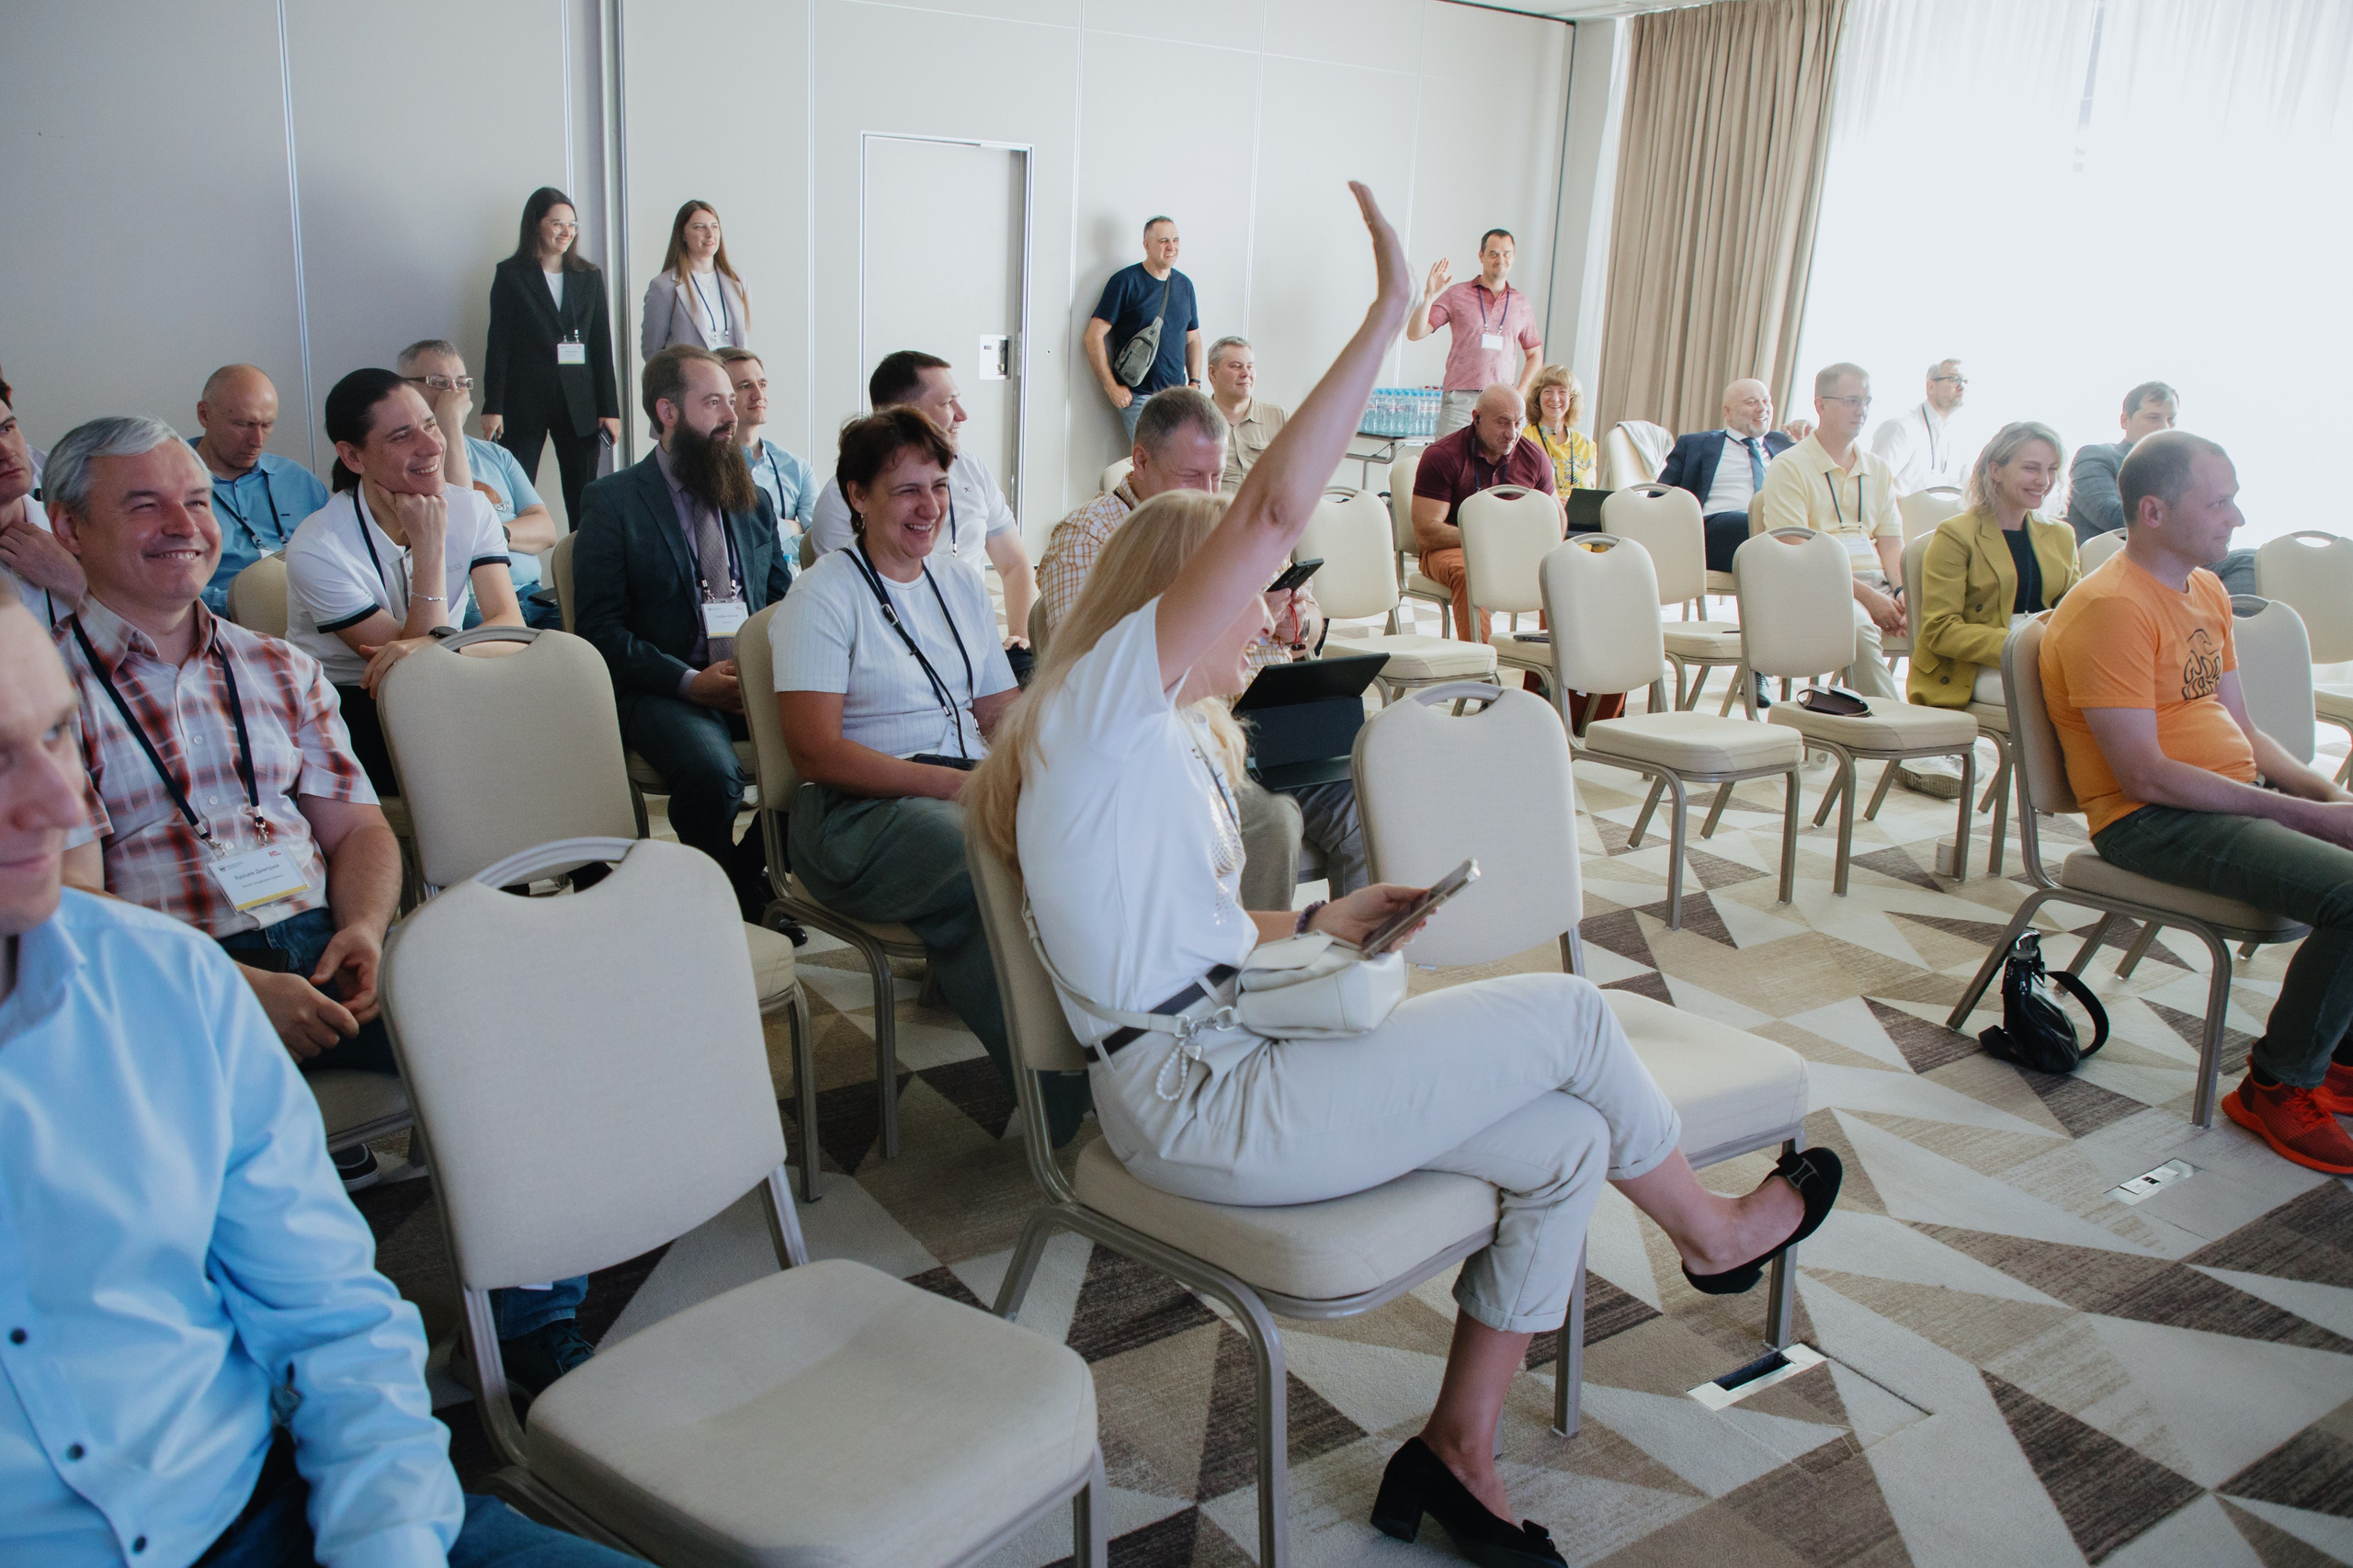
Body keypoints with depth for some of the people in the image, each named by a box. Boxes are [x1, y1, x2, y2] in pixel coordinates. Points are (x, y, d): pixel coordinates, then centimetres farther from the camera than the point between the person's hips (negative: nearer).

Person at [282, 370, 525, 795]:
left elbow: (511, 625, -18)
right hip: (343, 708, -5)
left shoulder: (471, 509, -3)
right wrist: (430, 544, -25)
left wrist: (435, 644, -39)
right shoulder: (318, 548, -18)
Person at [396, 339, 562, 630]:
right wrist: (451, 423, -6)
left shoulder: (496, 455, 24)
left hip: (531, 598, 6)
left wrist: (495, 534, -8)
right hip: (466, 611, -6)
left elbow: (546, 530, 14)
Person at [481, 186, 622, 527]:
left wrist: (610, 409, 4)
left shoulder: (589, 277, 11)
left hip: (579, 404, 3)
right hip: (525, 402, -2)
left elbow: (602, 346, 10)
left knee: (584, 505, 3)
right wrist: (492, 408, -7)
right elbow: (498, 344, 0)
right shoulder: (510, 275, 3)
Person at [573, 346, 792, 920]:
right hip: (661, 691, -4)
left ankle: (753, 873, -4)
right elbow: (599, 626, -4)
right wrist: (691, 681, -15)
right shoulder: (612, 501, 4)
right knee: (711, 773, -36)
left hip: (755, 683, 5)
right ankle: (735, 913, -8)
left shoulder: (754, 500, 21)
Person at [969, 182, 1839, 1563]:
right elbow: (1276, 509, -20)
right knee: (1569, 1012, -4)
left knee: (1567, 1147, 5)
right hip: (1204, 1101, -10)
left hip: (1211, 1064, 10)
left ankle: (1458, 1454, 14)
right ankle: (1711, 1229, 23)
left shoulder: (1168, 738, 20)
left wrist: (1323, 921, 15)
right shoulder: (1107, 691, -10)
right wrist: (1391, 313, -17)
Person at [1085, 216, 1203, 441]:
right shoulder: (1125, 281, -4)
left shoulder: (1184, 285, 13)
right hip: (1138, 397, -5)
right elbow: (1094, 336, -7)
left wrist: (1194, 382, 8)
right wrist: (1111, 387, -11)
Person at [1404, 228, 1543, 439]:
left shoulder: (1521, 304, 15)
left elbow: (1535, 354, 22)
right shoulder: (1457, 295, 6)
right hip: (1460, 398, -2)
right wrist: (1429, 295, -13)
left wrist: (1521, 393, 7)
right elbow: (1414, 334, 1)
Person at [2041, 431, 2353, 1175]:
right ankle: (2277, 1087, -6)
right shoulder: (2110, 607, -16)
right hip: (2154, 823, -9)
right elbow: (2145, 777, -21)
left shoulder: (2207, 591, 15)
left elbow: (2238, 730, 20)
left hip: (2239, 795, 10)